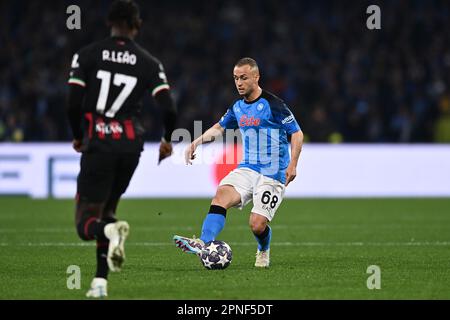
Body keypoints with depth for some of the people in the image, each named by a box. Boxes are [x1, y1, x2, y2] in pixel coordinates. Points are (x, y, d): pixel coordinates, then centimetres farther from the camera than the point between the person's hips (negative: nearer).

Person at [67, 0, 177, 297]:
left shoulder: (87, 55, 1)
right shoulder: (149, 63, 4)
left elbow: (74, 104, -5)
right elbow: (169, 110, -3)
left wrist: (78, 136, 14)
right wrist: (167, 140, 16)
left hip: (98, 142, -3)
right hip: (131, 143, 3)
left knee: (87, 222, 2)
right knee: (106, 210, 21)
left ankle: (111, 229, -34)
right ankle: (101, 281, 9)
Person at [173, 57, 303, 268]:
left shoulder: (272, 105, -10)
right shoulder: (238, 107, 11)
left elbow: (297, 133, -8)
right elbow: (220, 128, 28)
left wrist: (292, 164, -18)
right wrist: (196, 143, 14)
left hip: (272, 175, -6)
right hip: (247, 169, 6)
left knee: (257, 225, -14)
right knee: (221, 195, -23)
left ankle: (263, 251, 21)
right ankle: (203, 243, -39)